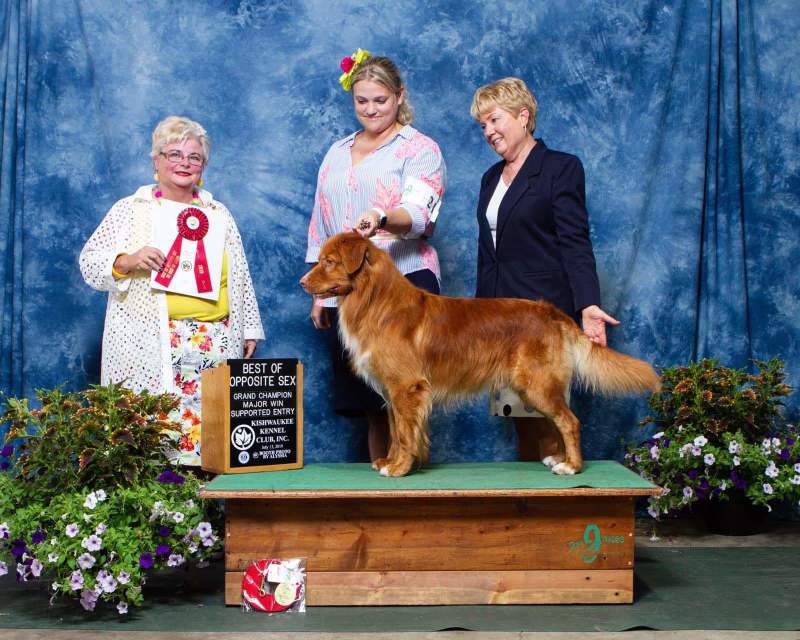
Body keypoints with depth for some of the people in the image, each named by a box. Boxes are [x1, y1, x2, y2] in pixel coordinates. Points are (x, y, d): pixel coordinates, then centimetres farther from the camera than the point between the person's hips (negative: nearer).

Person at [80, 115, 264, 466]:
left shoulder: (219, 214, 18)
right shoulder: (130, 209, 9)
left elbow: (240, 277, 20)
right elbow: (90, 262, 5)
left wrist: (249, 328, 16)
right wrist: (127, 261, -14)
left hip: (215, 343, 3)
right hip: (149, 345, -2)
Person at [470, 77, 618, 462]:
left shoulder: (561, 168, -3)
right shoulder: (491, 177, 19)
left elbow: (575, 243, -12)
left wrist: (588, 305, -23)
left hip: (543, 311, -7)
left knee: (544, 423, -7)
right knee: (519, 418, 7)